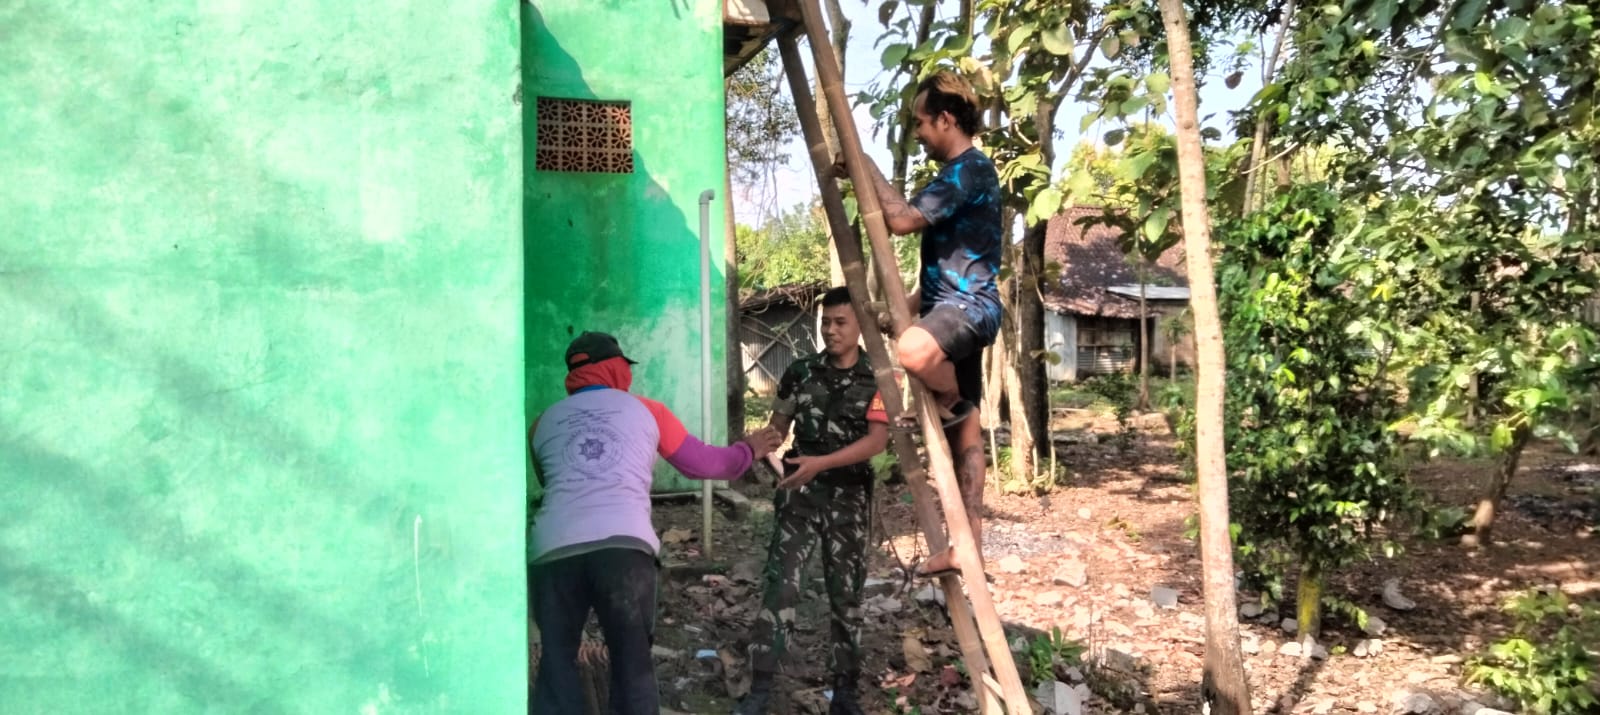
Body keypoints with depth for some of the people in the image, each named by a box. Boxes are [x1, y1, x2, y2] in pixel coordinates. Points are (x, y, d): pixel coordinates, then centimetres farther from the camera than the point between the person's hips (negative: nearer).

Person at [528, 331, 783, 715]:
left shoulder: (544, 422, 24)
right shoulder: (645, 410, 18)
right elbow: (702, 464, 25)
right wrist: (748, 450, 44)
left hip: (553, 548, 2)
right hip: (624, 545, -1)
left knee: (557, 664, 12)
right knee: (632, 661, 10)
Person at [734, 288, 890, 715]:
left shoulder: (877, 380, -1)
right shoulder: (800, 372, 4)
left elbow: (876, 441, -11)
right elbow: (778, 426, 13)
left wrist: (820, 462, -22)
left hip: (849, 496, 0)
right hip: (800, 491, 0)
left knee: (846, 592, 7)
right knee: (781, 582, -9)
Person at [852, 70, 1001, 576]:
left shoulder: (971, 169, -11)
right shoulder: (958, 173, 21)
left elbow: (902, 219, -21)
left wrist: (867, 168, -8)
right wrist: (907, 304, 21)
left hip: (968, 306, -10)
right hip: (952, 307, 10)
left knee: (914, 350, -41)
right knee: (964, 434, 9)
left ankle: (953, 401, -9)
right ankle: (968, 544, 14)